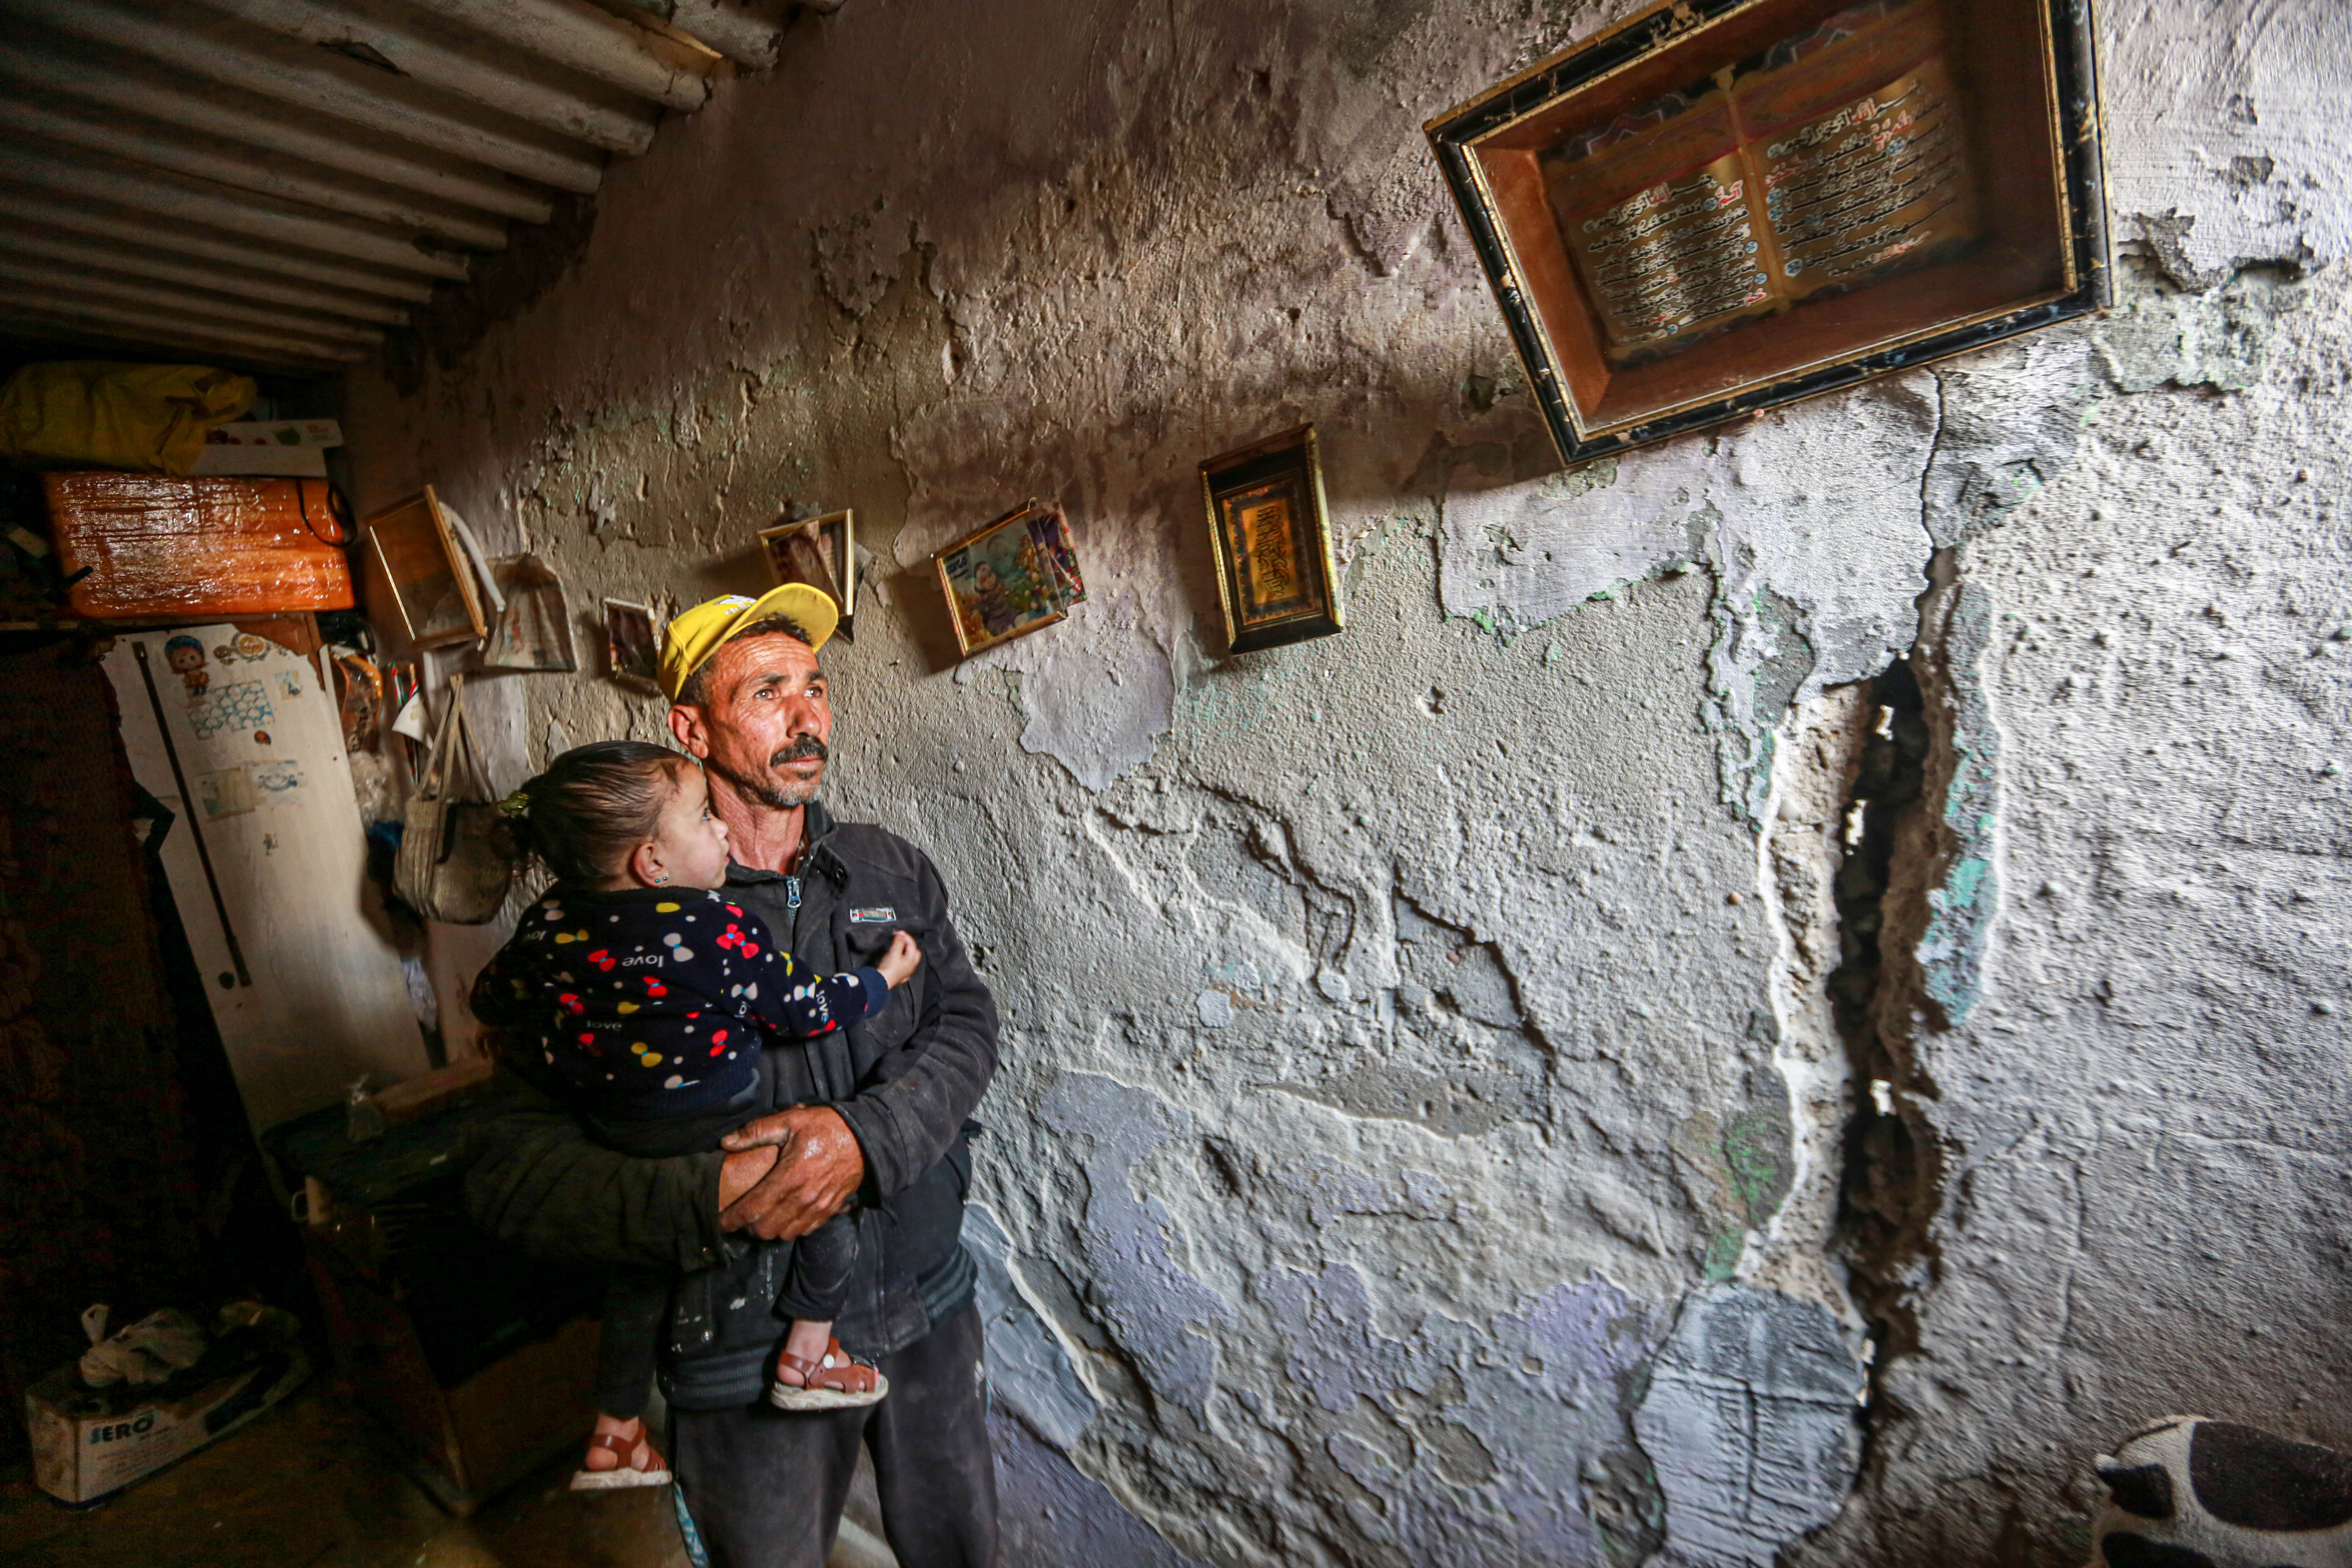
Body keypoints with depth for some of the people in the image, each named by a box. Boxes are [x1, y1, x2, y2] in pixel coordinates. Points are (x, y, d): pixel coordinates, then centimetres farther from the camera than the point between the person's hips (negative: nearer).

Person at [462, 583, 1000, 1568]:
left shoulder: (891, 869, -3)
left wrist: (867, 1136, -27)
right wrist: (702, 1200, -31)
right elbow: (508, 1164, -15)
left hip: (927, 1305, 4)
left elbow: (965, 1027, -9)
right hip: (745, 1340, -3)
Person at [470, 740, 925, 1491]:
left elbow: (491, 997, 12)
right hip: (721, 1137, -7)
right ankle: (807, 1356, 24)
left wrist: (556, 1034, 31)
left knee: (642, 1270, 29)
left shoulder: (549, 924, -6)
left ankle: (614, 1432, 46)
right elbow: (806, 1011, -16)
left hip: (616, 1148, 7)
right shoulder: (719, 929, -25)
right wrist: (884, 977, -1)